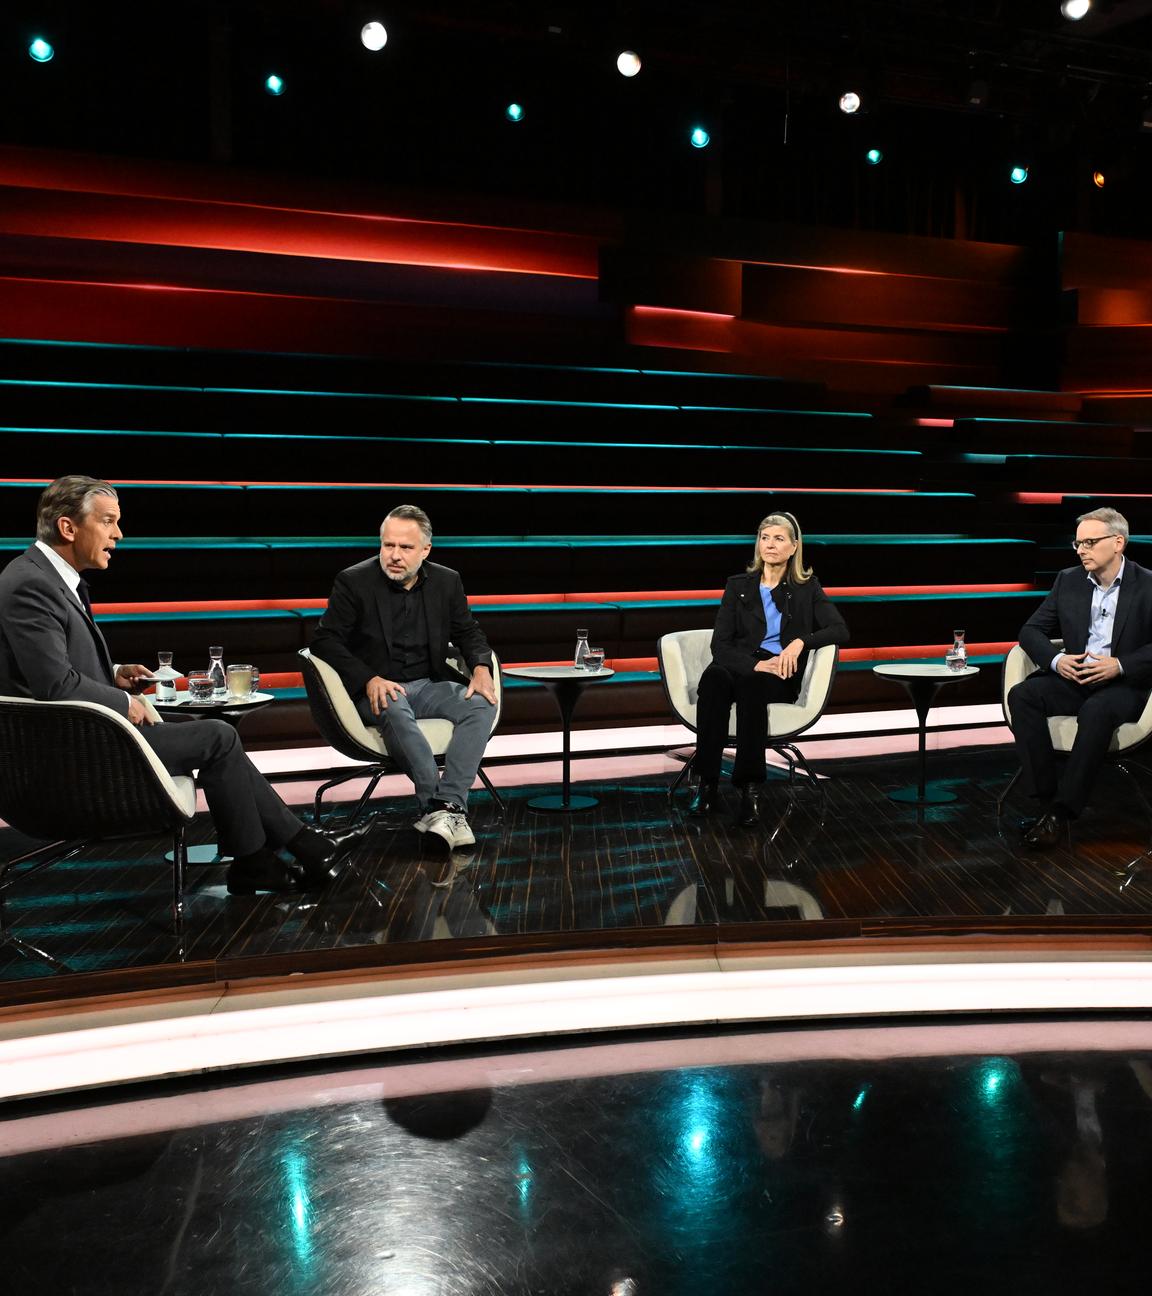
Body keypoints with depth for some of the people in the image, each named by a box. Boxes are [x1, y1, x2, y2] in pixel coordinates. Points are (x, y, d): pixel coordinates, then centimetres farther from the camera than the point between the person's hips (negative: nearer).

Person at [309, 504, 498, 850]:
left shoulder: (447, 581, 6)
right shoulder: (354, 581, -4)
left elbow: (468, 632, 16)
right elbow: (324, 639, -8)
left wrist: (481, 668, -7)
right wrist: (369, 680, -22)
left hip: (430, 685, 4)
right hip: (376, 691, -4)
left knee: (481, 704, -24)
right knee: (395, 711, -38)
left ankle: (445, 805, -34)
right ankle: (445, 808, -39)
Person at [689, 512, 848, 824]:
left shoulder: (807, 588, 12)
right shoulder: (738, 585, 13)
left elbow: (840, 631, 1)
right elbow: (720, 644, 2)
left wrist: (800, 641, -17)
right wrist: (757, 663, -16)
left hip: (781, 676, -1)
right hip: (742, 667, 1)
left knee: (751, 685, -39)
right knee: (713, 678, -37)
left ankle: (750, 786, -37)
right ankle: (706, 783, -37)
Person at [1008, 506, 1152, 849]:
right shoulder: (1068, 580, 10)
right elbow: (1031, 630, 9)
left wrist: (1120, 665, -21)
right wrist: (1055, 660, -10)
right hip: (1074, 677, 4)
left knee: (1096, 711, -37)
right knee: (1022, 696, -25)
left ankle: (1060, 811, -32)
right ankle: (1047, 799, -27)